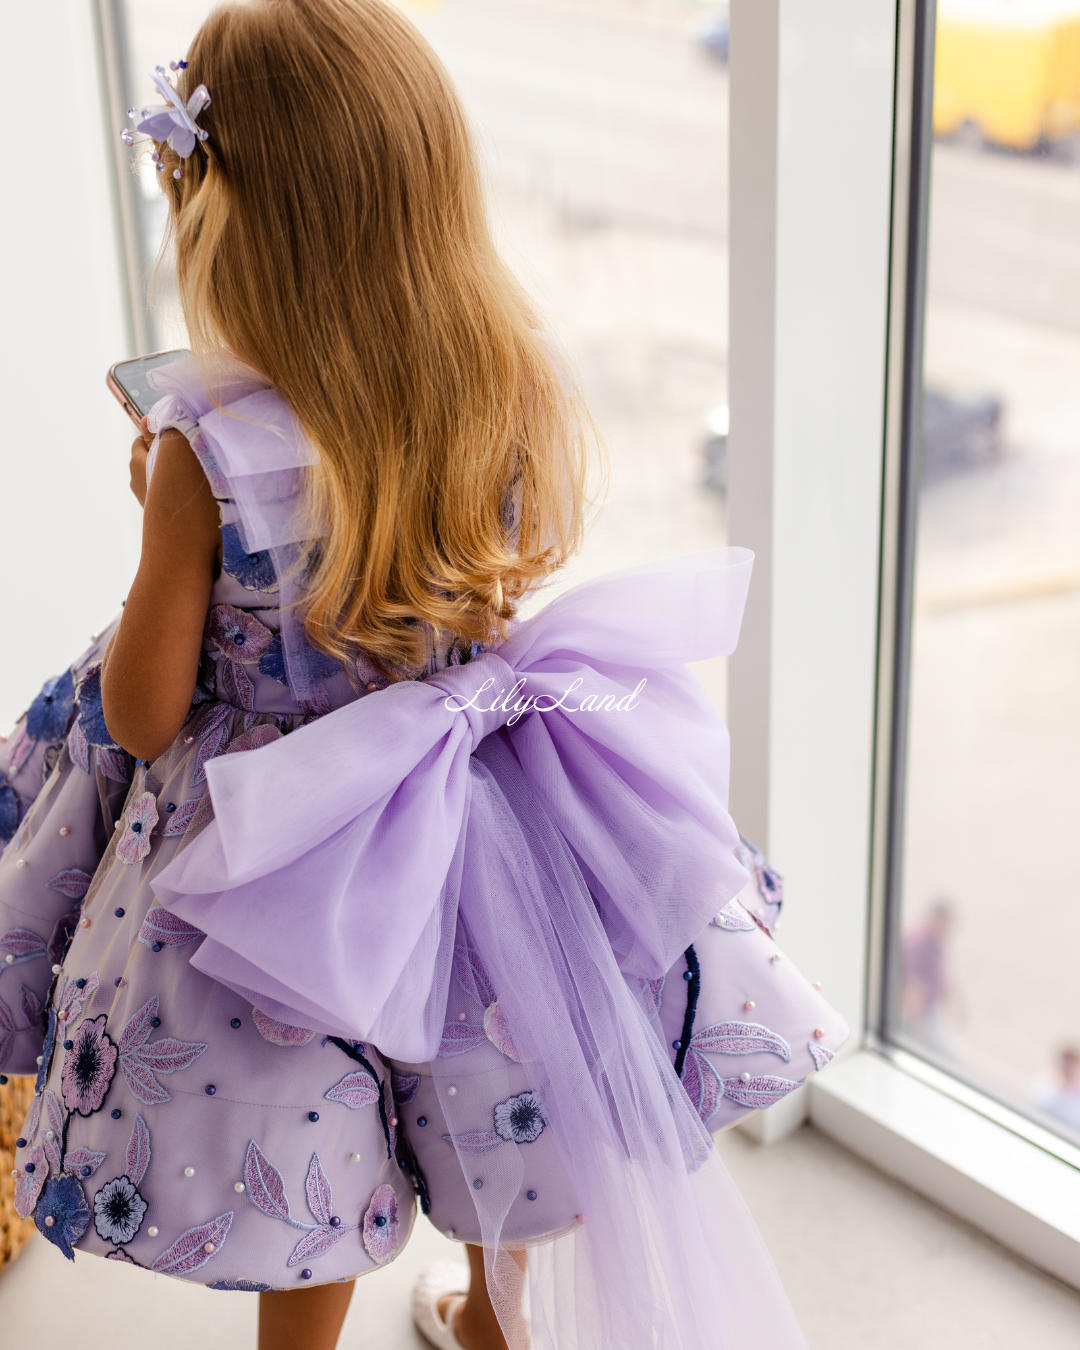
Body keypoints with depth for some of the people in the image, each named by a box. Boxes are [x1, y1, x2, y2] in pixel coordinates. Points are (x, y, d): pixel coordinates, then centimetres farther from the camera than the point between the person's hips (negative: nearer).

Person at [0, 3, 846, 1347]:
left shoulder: (212, 442, -28)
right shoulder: (521, 390, -15)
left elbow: (142, 716, -18)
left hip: (292, 872, -5)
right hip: (473, 833, 5)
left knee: (303, 1143, 20)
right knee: (492, 1093, 29)